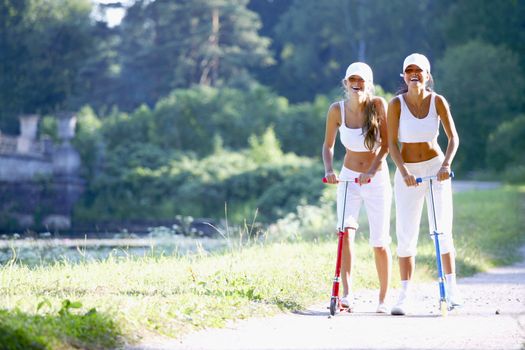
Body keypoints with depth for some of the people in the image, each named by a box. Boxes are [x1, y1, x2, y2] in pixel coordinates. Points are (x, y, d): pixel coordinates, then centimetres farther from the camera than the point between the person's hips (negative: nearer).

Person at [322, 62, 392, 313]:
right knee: (346, 231, -21)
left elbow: (385, 144, -12)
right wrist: (329, 170, -15)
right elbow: (328, 145, 3)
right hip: (348, 179, 1)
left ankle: (383, 299, 17)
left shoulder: (378, 105, -11)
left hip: (377, 179, -1)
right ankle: (347, 294, -24)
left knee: (380, 243, 2)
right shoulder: (337, 110, -7)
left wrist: (371, 172, -24)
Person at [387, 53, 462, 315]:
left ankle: (451, 289, 6)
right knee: (406, 235, -1)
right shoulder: (396, 104, -7)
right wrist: (404, 172, -21)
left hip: (436, 168, 0)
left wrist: (446, 164, -19)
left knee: (443, 231, -2)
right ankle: (404, 296, 4)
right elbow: (392, 144, -7)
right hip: (407, 173, 0)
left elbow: (453, 138, -3)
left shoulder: (438, 101, -4)